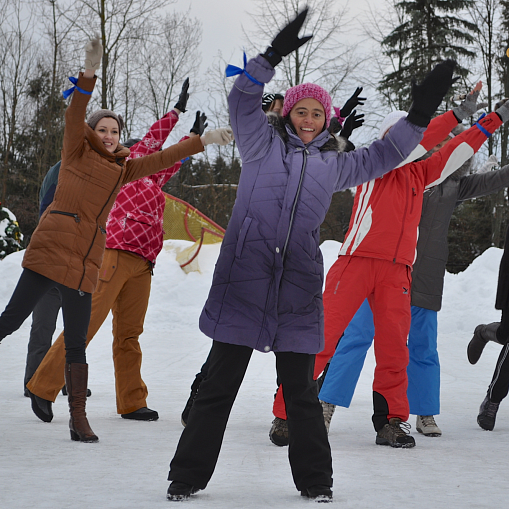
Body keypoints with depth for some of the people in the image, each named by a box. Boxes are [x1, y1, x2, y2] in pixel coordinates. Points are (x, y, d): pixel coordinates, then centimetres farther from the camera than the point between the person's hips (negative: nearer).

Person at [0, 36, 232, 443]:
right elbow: (74, 116, -7)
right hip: (52, 246, -5)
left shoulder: (122, 170, 21)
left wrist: (204, 140, 28)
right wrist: (90, 73, -20)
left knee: (77, 343, 5)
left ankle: (79, 417, 7)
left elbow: (162, 159, 28)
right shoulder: (77, 151, 8)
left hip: (86, 262, 5)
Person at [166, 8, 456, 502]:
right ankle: (187, 476, 6)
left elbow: (380, 156, 27)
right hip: (242, 277, -3)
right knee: (219, 385, 0)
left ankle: (314, 480, 17)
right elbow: (242, 99, 1)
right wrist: (272, 57, -13)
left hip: (297, 286, 3)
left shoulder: (333, 163, 21)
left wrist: (419, 115, 18)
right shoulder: (262, 143, 13)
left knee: (300, 390, 7)